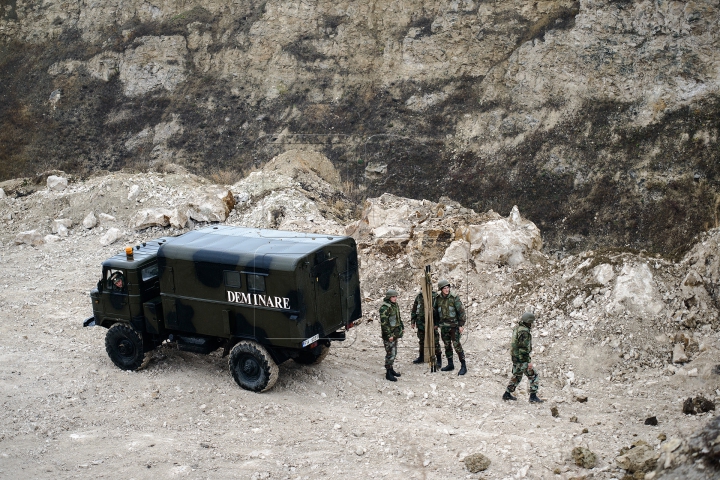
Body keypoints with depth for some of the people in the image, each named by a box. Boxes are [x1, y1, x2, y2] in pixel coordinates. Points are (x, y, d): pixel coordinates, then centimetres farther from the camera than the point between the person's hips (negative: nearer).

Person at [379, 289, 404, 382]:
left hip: (395, 333, 9)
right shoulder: (384, 308, -20)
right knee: (390, 353, -6)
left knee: (394, 353, 17)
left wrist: (401, 326, 19)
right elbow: (384, 323, -22)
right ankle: (388, 373, 2)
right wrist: (389, 335, -22)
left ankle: (391, 369, 30)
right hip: (389, 334, -9)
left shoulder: (395, 305, 9)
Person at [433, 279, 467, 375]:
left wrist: (461, 325, -13)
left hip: (454, 325, -5)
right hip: (444, 326, 5)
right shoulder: (438, 299, 3)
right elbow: (435, 311, 17)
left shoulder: (454, 297, -12)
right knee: (447, 345, 11)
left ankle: (463, 366, -5)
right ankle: (450, 365, 23)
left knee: (456, 345, -10)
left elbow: (461, 311, -11)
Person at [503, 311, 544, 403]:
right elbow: (524, 348, -24)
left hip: (515, 357, 10)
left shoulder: (517, 328, 8)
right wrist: (529, 361, -21)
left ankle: (507, 394, 26)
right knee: (533, 376, -1)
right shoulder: (524, 332, -22)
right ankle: (533, 397, -4)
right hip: (522, 359, -9)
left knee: (516, 376, 22)